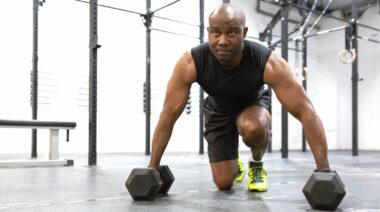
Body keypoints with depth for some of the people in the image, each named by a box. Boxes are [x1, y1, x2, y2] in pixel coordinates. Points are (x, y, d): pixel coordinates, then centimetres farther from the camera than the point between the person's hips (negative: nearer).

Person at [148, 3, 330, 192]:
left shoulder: (269, 63, -37)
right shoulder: (190, 63, -34)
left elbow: (306, 112, -34)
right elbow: (169, 114, -26)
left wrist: (324, 170, -40)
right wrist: (153, 167, -27)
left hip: (253, 103, -1)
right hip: (218, 109, 2)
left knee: (254, 128, -39)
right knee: (224, 183, -1)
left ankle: (256, 163, -3)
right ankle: (235, 162, 37)